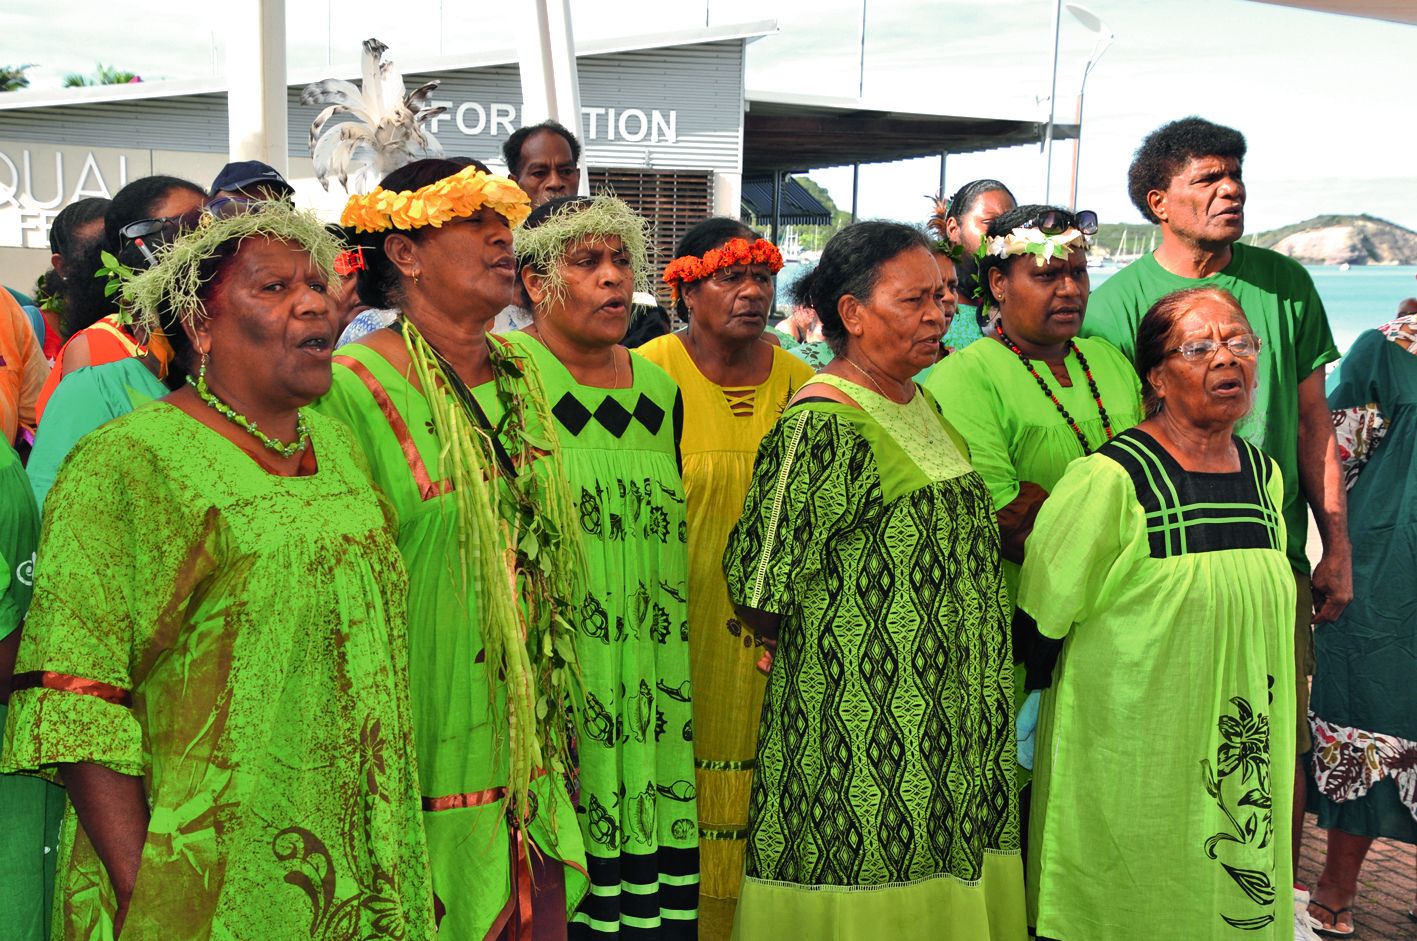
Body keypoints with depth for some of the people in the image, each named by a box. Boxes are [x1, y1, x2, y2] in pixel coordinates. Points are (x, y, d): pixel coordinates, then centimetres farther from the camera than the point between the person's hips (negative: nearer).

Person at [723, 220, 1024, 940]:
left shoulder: (922, 405, 11)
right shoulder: (821, 426, -18)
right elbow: (760, 587, -18)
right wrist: (806, 650, -2)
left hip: (949, 717, 8)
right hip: (862, 728, -8)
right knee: (873, 880, 0)